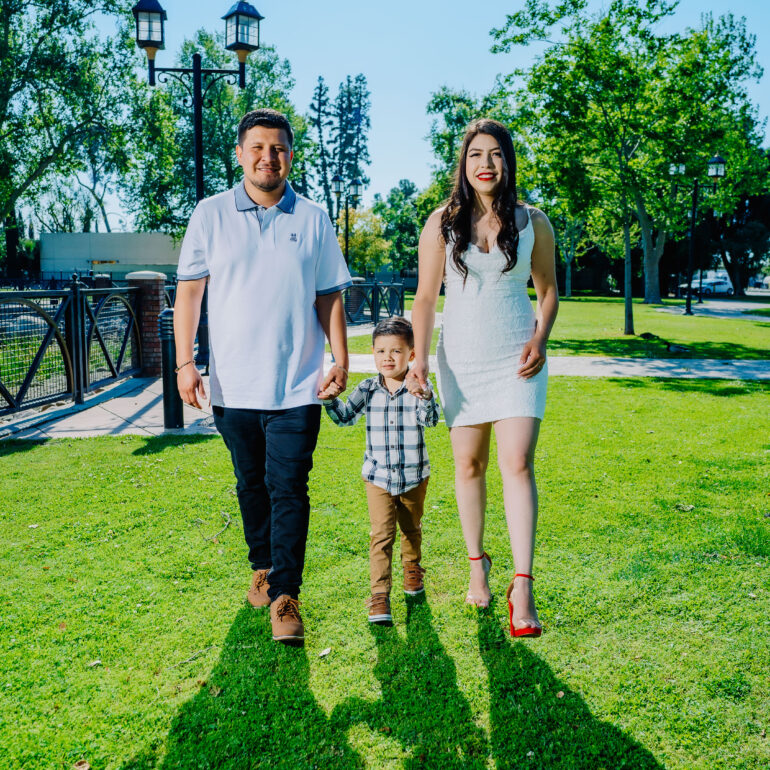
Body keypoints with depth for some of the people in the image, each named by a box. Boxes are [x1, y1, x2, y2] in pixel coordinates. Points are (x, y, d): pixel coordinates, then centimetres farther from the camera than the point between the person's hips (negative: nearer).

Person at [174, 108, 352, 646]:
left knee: (288, 488, -4)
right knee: (252, 483, 15)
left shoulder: (313, 220, 5)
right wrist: (185, 362, -4)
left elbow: (330, 297, 7)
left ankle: (286, 594, 2)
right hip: (234, 384, 2)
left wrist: (341, 361, -1)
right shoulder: (210, 215, 4)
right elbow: (189, 291, 3)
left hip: (297, 385, -1)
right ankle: (262, 568, 34)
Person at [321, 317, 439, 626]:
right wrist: (330, 399, -14)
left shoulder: (419, 388, -11)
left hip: (414, 476, 0)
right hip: (378, 478, 0)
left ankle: (412, 568, 47)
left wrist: (423, 397, -44)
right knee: (381, 534, -8)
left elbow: (431, 419, -25)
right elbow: (346, 416, 3)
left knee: (411, 529, 21)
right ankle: (379, 594, -5)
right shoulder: (368, 389, -3)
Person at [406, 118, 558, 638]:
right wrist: (420, 358, -7)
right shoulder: (442, 224, 2)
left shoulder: (533, 222, 2)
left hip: (516, 358, -1)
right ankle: (477, 563, 28)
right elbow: (426, 296, 3)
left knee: (518, 463, -12)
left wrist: (540, 341, -7)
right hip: (461, 358, 1)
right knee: (469, 464, 8)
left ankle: (522, 588, -9)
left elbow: (549, 291, 10)